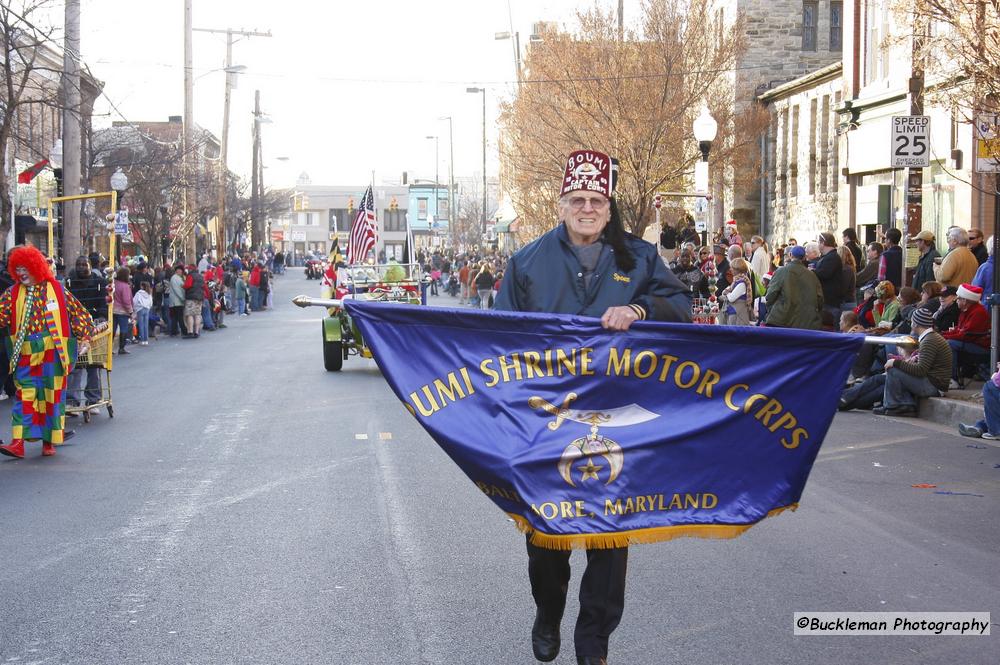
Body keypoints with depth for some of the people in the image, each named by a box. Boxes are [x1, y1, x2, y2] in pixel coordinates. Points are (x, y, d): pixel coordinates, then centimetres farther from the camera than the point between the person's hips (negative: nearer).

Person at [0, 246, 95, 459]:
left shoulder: (55, 289, 0)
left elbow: (78, 313, 3)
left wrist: (84, 338, -1)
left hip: (53, 353, -1)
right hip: (25, 355, 1)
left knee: (52, 395, 5)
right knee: (25, 395, -3)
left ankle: (49, 441, 16)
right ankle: (18, 442, -9)